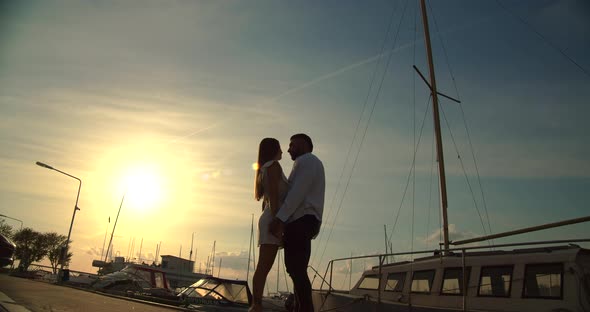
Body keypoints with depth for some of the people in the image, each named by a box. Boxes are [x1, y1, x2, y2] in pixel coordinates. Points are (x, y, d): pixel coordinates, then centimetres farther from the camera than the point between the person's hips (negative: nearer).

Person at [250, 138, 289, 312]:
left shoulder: (264, 170, 27)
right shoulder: (273, 165, -1)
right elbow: (273, 196, -13)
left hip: (268, 219, 9)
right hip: (273, 219, -9)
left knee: (264, 267, 2)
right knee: (264, 266, -15)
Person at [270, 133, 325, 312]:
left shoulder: (306, 160, -3)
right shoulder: (311, 164, 28)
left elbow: (297, 193, -16)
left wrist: (279, 219, -20)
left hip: (300, 221, -10)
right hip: (302, 222, 10)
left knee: (296, 270, -15)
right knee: (296, 269, 7)